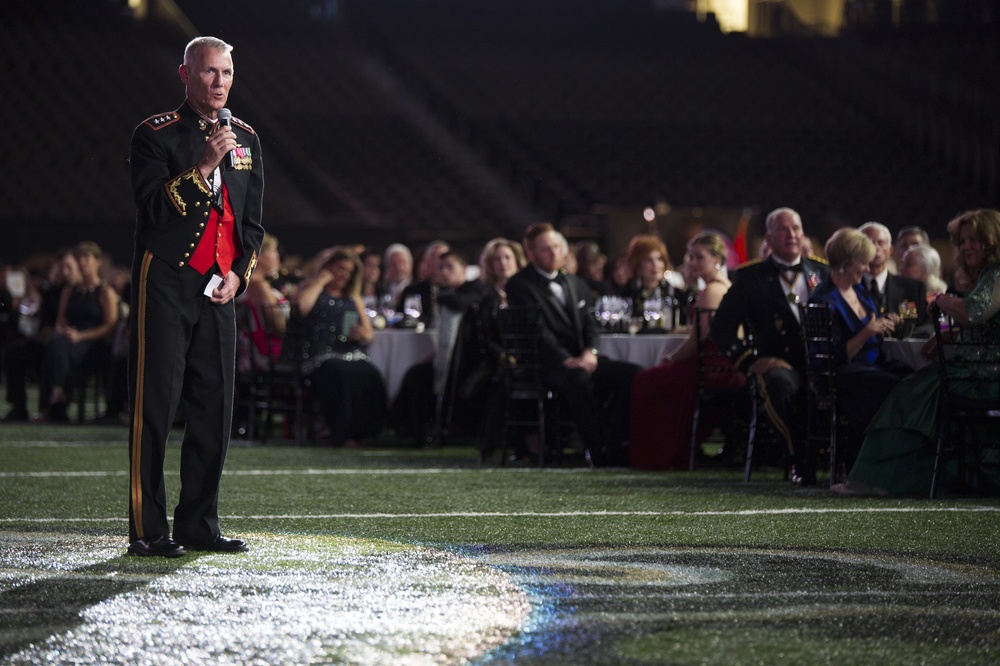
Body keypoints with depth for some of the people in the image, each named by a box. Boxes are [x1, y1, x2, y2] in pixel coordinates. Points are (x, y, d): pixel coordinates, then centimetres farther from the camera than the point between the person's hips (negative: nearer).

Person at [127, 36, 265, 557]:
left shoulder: (246, 139, 14)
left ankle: (199, 524, 12)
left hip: (218, 288, 6)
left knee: (215, 407, 4)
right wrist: (202, 167, -22)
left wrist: (238, 273, 2)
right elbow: (152, 207, -15)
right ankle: (147, 530, -4)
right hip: (165, 284, -5)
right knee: (155, 406, -6)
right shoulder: (155, 134, -3)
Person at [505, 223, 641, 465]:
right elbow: (537, 330, -12)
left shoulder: (576, 284, 21)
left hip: (582, 359, 7)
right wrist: (566, 360, -24)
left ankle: (613, 442, -17)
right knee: (578, 378, -40)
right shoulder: (519, 286, -2)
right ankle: (596, 448, -33)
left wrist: (591, 352, -7)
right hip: (546, 365, -7)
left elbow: (590, 324, 16)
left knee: (631, 374, -17)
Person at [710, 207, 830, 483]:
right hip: (780, 364, -2)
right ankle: (800, 460, -20)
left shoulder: (822, 272, 20)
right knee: (779, 384, -39)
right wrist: (751, 360, -11)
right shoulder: (750, 276, 11)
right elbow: (722, 328, 5)